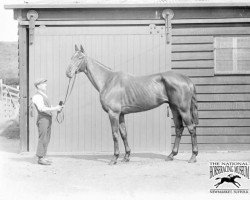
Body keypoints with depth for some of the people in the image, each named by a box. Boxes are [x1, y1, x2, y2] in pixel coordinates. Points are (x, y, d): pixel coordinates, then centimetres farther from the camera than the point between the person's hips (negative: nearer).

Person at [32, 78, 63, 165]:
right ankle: (40, 158, -7)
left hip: (48, 119, 10)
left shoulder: (44, 96, 21)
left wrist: (57, 108, 5)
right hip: (42, 119, -10)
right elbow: (42, 108, -22)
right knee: (43, 139, -9)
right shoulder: (37, 96, -10)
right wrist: (55, 109, -22)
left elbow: (49, 107, 23)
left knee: (46, 139, 9)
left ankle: (42, 157, 13)